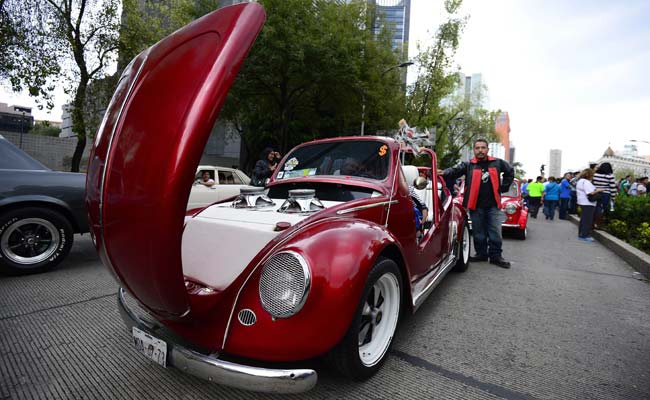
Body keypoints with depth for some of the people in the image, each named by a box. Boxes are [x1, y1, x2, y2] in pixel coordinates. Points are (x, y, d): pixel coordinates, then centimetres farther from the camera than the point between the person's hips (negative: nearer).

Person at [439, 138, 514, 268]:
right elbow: (455, 170, -18)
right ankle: (481, 254, 24)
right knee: (478, 232, 9)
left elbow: (510, 172, 21)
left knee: (495, 232, 5)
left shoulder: (497, 163, 6)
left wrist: (503, 187, 13)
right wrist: (444, 173, -39)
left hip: (493, 205, 1)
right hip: (476, 205, -1)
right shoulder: (468, 165, -1)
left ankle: (495, 256, 17)